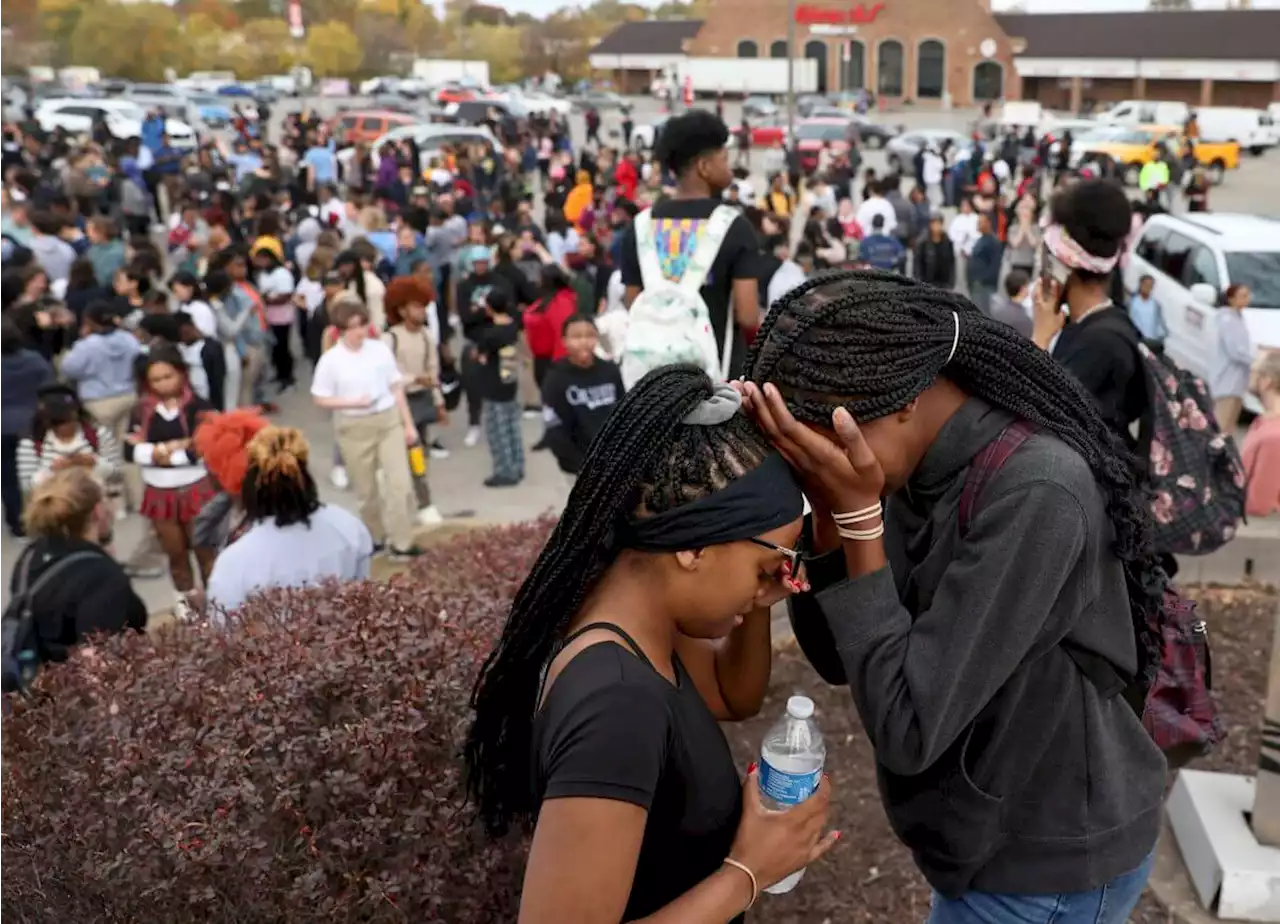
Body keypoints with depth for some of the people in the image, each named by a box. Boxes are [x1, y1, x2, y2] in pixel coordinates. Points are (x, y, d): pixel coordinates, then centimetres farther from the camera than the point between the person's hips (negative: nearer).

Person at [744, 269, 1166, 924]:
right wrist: (828, 508, -18)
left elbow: (907, 729, -30)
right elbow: (836, 656, -3)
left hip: (1049, 866, -7)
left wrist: (859, 511, -29)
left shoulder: (1033, 493, -30)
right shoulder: (922, 468, -6)